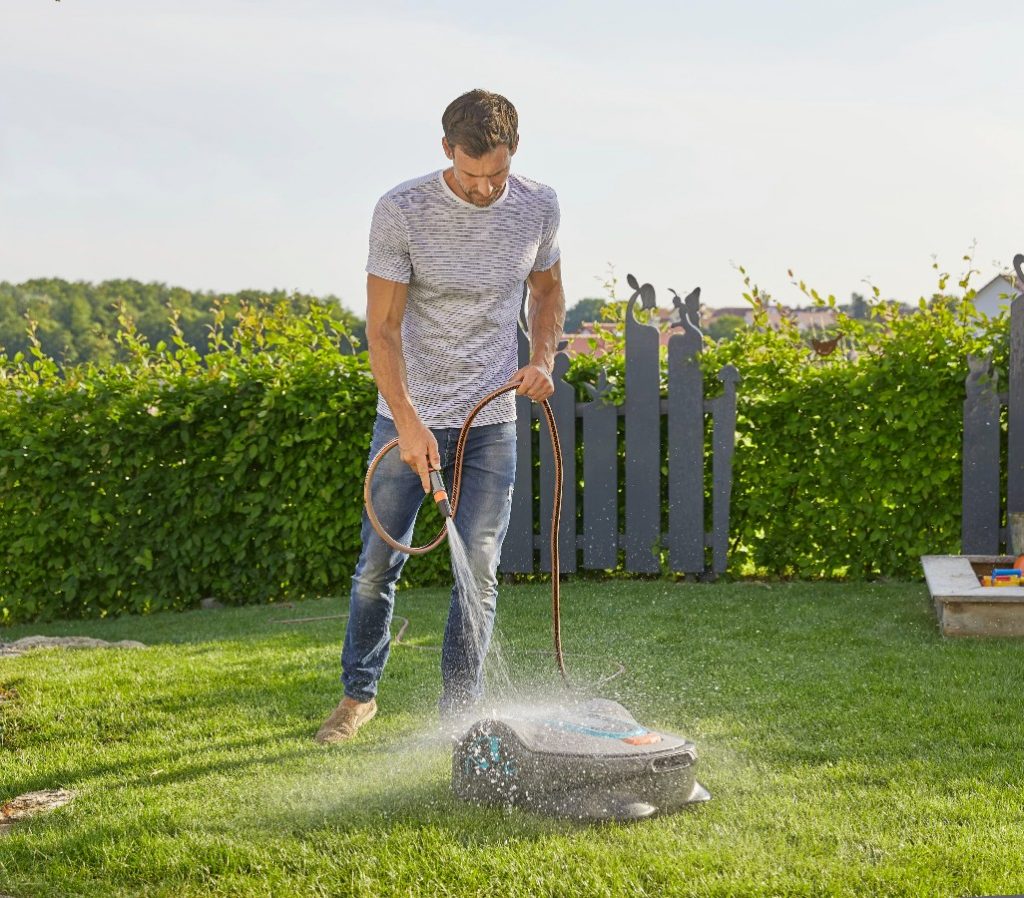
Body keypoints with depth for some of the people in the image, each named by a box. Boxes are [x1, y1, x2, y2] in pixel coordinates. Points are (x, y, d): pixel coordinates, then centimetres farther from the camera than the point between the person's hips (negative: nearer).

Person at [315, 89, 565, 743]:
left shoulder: (539, 208, -3)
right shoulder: (401, 211, -14)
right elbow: (382, 329, -12)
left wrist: (543, 358, -2)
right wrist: (409, 422, -21)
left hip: (492, 421, 2)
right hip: (410, 418, -2)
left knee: (479, 573, 0)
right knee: (379, 565, 6)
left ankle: (459, 715, 12)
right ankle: (360, 693, 26)